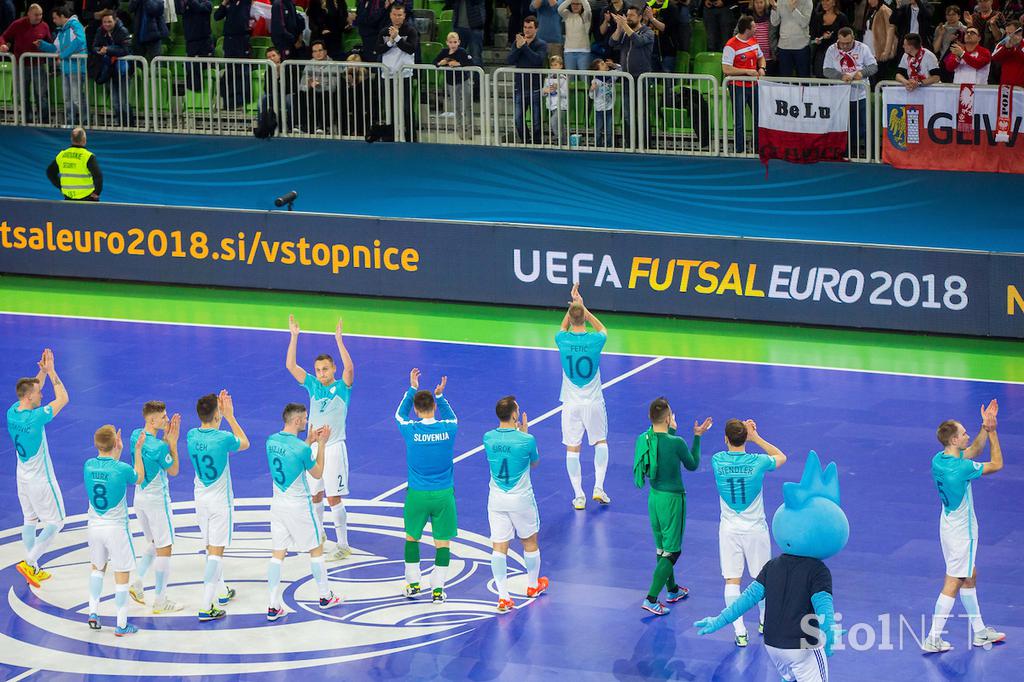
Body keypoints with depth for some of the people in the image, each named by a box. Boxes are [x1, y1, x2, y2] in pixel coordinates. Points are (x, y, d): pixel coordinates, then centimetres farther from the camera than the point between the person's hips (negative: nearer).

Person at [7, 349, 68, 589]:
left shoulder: (12, 412, -7)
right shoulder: (35, 418, -30)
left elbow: (33, 390, 12)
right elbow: (63, 398, -21)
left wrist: (42, 372, 1)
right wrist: (51, 372, -14)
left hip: (23, 477, 8)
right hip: (41, 480, -8)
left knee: (30, 521, 18)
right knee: (55, 523, 6)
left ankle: (33, 570, 25)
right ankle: (29, 563, -1)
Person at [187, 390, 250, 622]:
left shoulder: (192, 436, -6)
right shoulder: (223, 438, -21)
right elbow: (245, 443, 1)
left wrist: (220, 410, 13)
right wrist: (230, 416, 5)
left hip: (200, 499, 6)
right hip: (220, 501, -6)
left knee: (211, 548, 21)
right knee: (216, 551, -3)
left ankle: (222, 590, 38)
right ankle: (206, 607, -7)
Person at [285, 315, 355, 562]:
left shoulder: (342, 386, -7)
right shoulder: (313, 385, 5)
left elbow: (349, 368, -27)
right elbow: (290, 366, -2)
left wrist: (339, 340, -34)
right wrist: (294, 337, -10)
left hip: (334, 447, -5)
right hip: (313, 447, 5)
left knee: (334, 498, -5)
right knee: (315, 495, 14)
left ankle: (343, 546, 0)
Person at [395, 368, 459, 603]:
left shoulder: (411, 430, -11)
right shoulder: (448, 429, -9)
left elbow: (399, 414, 13)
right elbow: (452, 417, 18)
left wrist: (412, 389, 19)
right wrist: (440, 395, 21)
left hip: (417, 494, 0)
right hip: (443, 494, 0)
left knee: (412, 537, 19)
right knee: (442, 541, 7)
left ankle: (413, 584, 25)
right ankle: (437, 589, 6)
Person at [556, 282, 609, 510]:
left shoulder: (563, 341, -10)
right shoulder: (595, 340, -13)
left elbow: (563, 328, 17)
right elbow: (603, 329, 13)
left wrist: (574, 304, 16)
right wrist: (583, 306, 11)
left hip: (571, 404, 0)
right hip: (593, 402, 0)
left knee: (572, 449, 7)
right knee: (600, 443, 19)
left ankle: (579, 496, 6)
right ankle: (598, 487, 8)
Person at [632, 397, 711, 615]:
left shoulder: (643, 439, -6)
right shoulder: (676, 443, -22)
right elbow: (692, 466, -4)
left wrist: (671, 431, 21)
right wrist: (697, 437, 3)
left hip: (654, 497, 7)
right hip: (672, 499, -7)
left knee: (662, 547, 22)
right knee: (671, 552, 3)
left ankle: (672, 590, 40)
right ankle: (651, 599, -3)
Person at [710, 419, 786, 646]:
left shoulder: (717, 461, -12)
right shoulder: (757, 462, -16)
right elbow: (781, 457, 6)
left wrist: (744, 432, 6)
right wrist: (756, 438, 2)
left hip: (729, 530, 0)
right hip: (755, 529, 0)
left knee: (732, 581, 4)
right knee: (762, 577, 19)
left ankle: (740, 632, 0)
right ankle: (764, 621, 35)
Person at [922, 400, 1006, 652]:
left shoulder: (939, 459, -5)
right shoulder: (961, 469, -29)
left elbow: (974, 449, 10)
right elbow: (997, 464, -14)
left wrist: (986, 427, -3)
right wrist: (992, 431, -8)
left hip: (950, 526, 9)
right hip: (961, 533, -9)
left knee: (970, 577, 20)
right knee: (953, 584, 0)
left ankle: (979, 632, 31)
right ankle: (933, 639, 5)